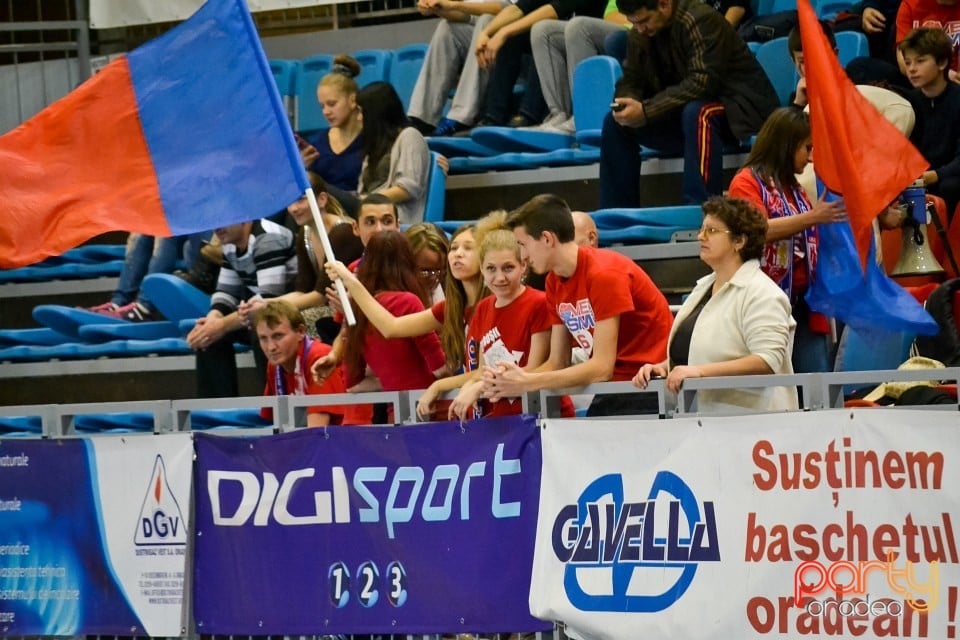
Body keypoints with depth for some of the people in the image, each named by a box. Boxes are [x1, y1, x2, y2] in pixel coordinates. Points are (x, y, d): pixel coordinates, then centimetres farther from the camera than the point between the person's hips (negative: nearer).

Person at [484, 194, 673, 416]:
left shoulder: (604, 274, -16)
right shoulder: (554, 282, 7)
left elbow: (602, 367, -20)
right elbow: (558, 363, 9)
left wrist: (528, 383, -20)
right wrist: (515, 378, -10)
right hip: (613, 390, 7)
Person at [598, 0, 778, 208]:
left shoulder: (701, 21, -22)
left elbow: (702, 84, -30)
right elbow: (630, 82, 5)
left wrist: (646, 111, -34)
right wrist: (626, 104, -21)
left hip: (740, 108, -7)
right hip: (680, 114, 7)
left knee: (697, 113, -38)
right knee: (615, 123, -6)